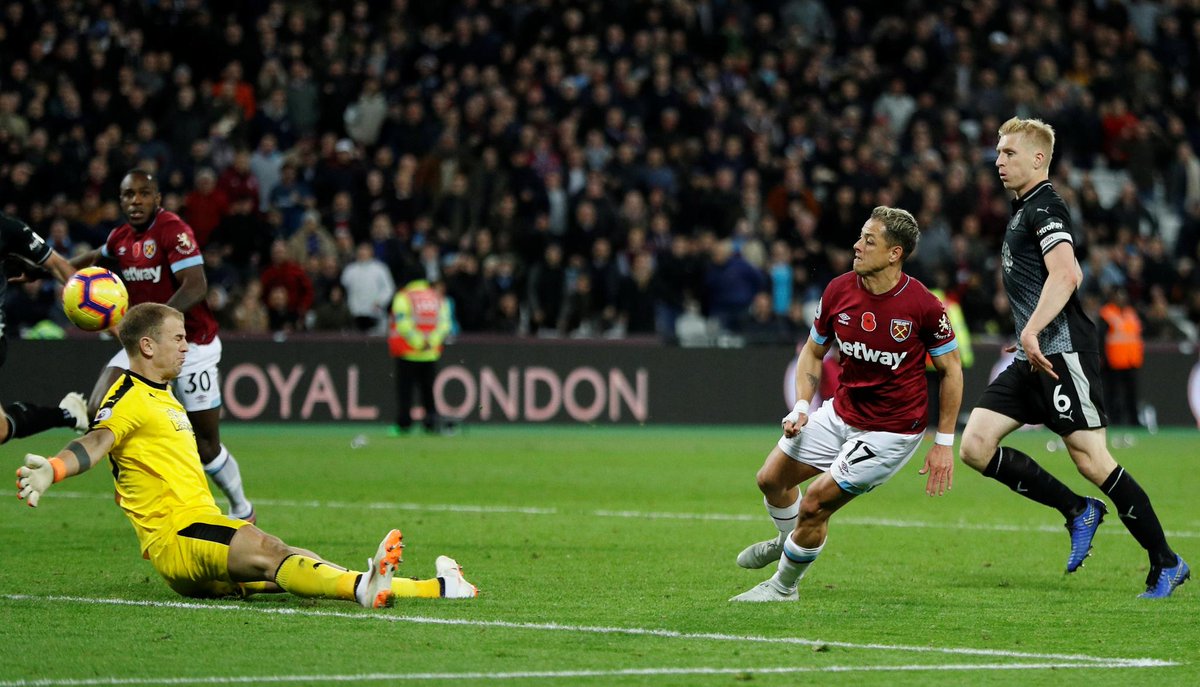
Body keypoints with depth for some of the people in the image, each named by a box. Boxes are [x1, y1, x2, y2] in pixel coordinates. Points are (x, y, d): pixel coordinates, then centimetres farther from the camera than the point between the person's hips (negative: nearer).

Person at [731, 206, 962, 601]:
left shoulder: (922, 305, -22)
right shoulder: (838, 291, -8)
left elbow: (951, 369, -9)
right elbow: (814, 351, 9)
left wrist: (944, 443, -9)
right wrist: (801, 406, -6)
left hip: (891, 431, -6)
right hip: (841, 413, 6)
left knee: (814, 506, -10)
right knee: (772, 478, 9)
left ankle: (784, 584, 16)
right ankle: (788, 542, 41)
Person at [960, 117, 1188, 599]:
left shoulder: (1045, 206, -8)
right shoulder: (1024, 210, 22)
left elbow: (1065, 274, -24)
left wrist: (1032, 330, -33)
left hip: (1062, 351, -10)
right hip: (1034, 358, 10)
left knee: (1091, 460, -10)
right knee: (975, 446, -2)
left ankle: (1166, 564, -1)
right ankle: (1078, 512, 6)